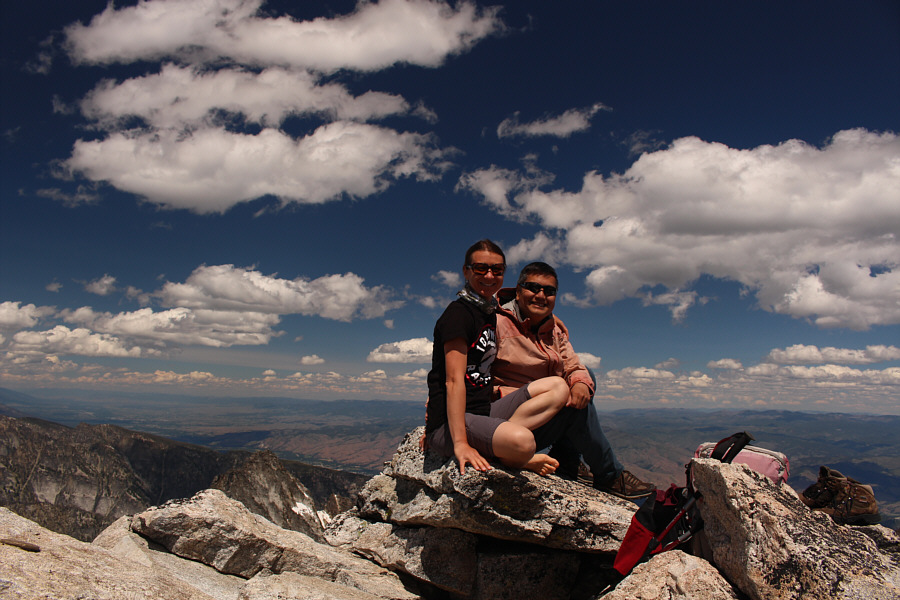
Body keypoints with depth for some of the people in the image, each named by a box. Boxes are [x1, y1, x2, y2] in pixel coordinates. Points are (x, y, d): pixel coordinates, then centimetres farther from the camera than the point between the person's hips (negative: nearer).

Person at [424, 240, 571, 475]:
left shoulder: (492, 314, 18)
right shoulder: (458, 313, -10)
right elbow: (454, 381, -19)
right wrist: (460, 443, -26)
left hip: (484, 412, 9)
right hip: (448, 423, -9)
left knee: (558, 387, 0)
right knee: (522, 441, -36)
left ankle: (498, 442, -13)